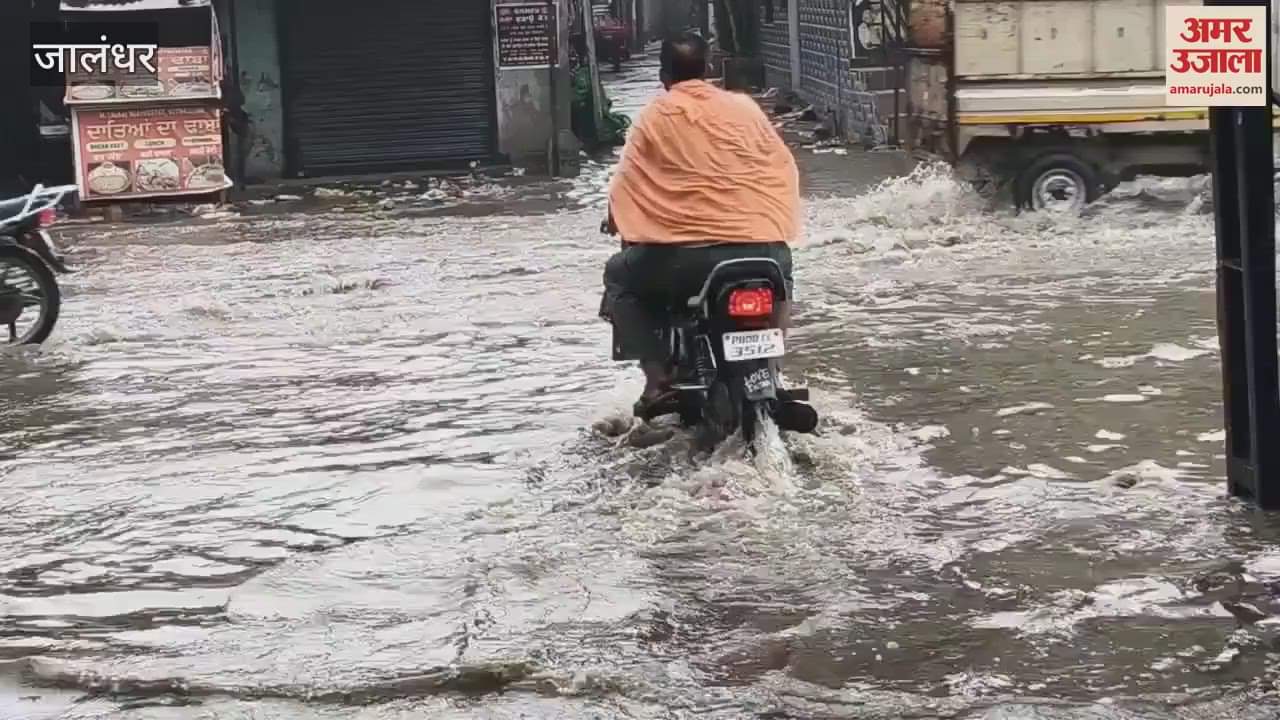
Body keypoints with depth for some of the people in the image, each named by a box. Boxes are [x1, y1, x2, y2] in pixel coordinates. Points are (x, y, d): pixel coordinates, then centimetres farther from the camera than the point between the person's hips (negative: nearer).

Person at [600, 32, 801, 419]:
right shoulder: (743, 107, 13)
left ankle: (658, 378, 9)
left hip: (683, 255, -3)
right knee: (780, 268, 38)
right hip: (759, 249, 3)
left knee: (620, 277, 25)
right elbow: (783, 168, 18)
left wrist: (619, 220, 26)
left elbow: (626, 183, 7)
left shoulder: (654, 116, 6)